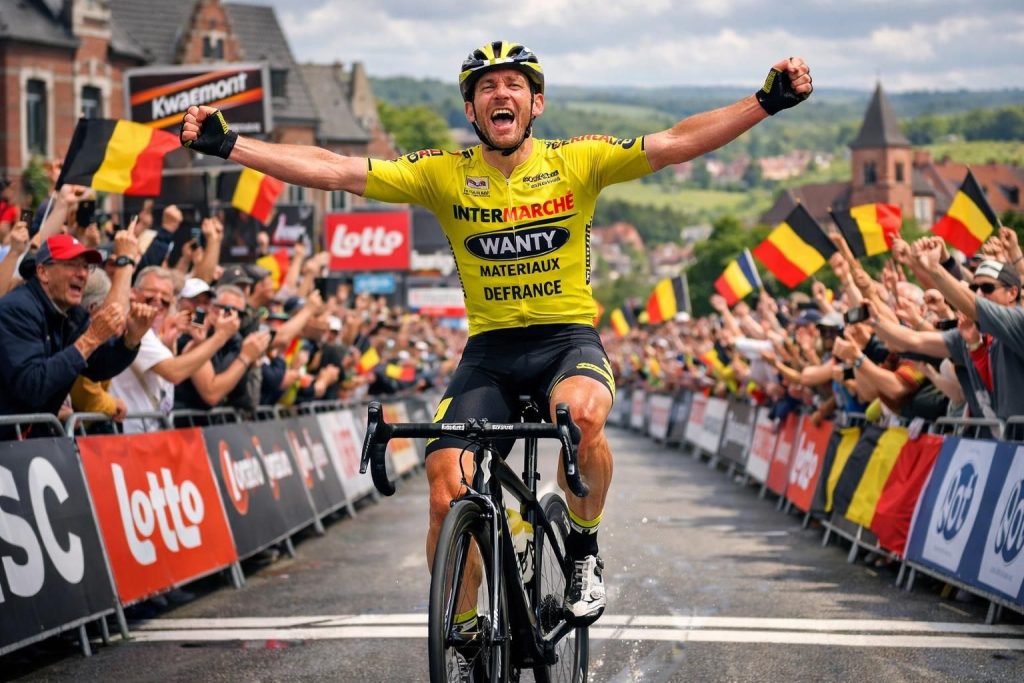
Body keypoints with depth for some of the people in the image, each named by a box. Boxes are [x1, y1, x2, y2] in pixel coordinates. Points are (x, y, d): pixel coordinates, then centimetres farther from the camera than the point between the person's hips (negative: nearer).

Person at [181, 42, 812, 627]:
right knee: (448, 495, -14)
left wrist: (768, 101, -22)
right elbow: (335, 171, -6)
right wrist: (228, 145, -13)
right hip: (490, 349, 2)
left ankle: (585, 552, -9)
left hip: (569, 338, -2)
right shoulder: (444, 174, -1)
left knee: (581, 414, -37)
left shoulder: (578, 161, -3)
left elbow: (677, 143, -11)